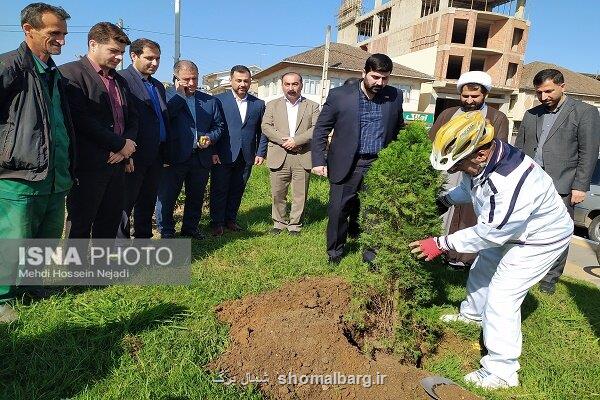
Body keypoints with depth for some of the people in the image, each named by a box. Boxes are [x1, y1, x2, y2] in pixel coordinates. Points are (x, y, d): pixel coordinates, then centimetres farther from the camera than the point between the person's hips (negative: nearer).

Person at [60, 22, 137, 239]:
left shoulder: (119, 80, 19)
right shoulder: (71, 73, -5)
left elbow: (132, 118, 18)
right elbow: (80, 119, -16)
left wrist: (127, 144, -3)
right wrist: (121, 144, -12)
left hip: (116, 162, 7)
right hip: (88, 165, -7)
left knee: (110, 226, 12)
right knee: (80, 228, 2)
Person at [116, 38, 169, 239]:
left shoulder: (158, 86, 18)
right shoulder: (122, 79, -8)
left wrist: (166, 153, 15)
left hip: (155, 156, 8)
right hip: (134, 157, -8)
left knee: (148, 203, 16)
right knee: (125, 204, 2)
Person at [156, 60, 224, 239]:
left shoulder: (210, 100, 12)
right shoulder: (167, 96, 0)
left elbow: (219, 125, 15)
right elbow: (163, 117, -19)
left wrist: (211, 138, -4)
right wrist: (179, 94, -13)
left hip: (201, 158, 4)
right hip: (174, 157, -3)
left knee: (196, 197, 15)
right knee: (167, 196, 2)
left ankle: (190, 228, 31)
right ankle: (166, 232, 17)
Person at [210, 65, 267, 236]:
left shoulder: (258, 104, 9)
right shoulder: (219, 100, -1)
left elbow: (261, 131, 11)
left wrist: (261, 153, 3)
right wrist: (213, 152, -10)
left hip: (246, 157, 3)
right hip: (223, 156, -3)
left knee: (237, 190, 11)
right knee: (219, 190, 4)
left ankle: (230, 219, 26)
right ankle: (217, 222, 16)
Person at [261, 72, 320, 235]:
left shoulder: (312, 106, 10)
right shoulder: (273, 105, 13)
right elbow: (266, 127, 1)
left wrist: (296, 140, -14)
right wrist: (284, 140, -13)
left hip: (303, 157, -1)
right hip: (279, 157, 1)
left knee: (300, 195, 3)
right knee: (277, 194, 5)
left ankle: (295, 224, 17)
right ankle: (279, 223, 21)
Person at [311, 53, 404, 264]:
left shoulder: (395, 97, 3)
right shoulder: (339, 95, -6)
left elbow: (398, 131, 14)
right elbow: (321, 129, -1)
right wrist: (318, 160, -8)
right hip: (346, 165, -2)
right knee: (338, 210, 4)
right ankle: (334, 252, 25)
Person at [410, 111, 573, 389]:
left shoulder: (515, 182, -42)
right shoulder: (482, 161, -15)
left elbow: (489, 233, -33)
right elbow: (468, 188, 8)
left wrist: (441, 244, -27)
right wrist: (442, 201, -6)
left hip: (540, 239, -9)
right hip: (507, 230, 9)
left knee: (501, 298, -11)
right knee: (481, 271, 23)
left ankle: (501, 372, 4)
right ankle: (472, 314, 51)